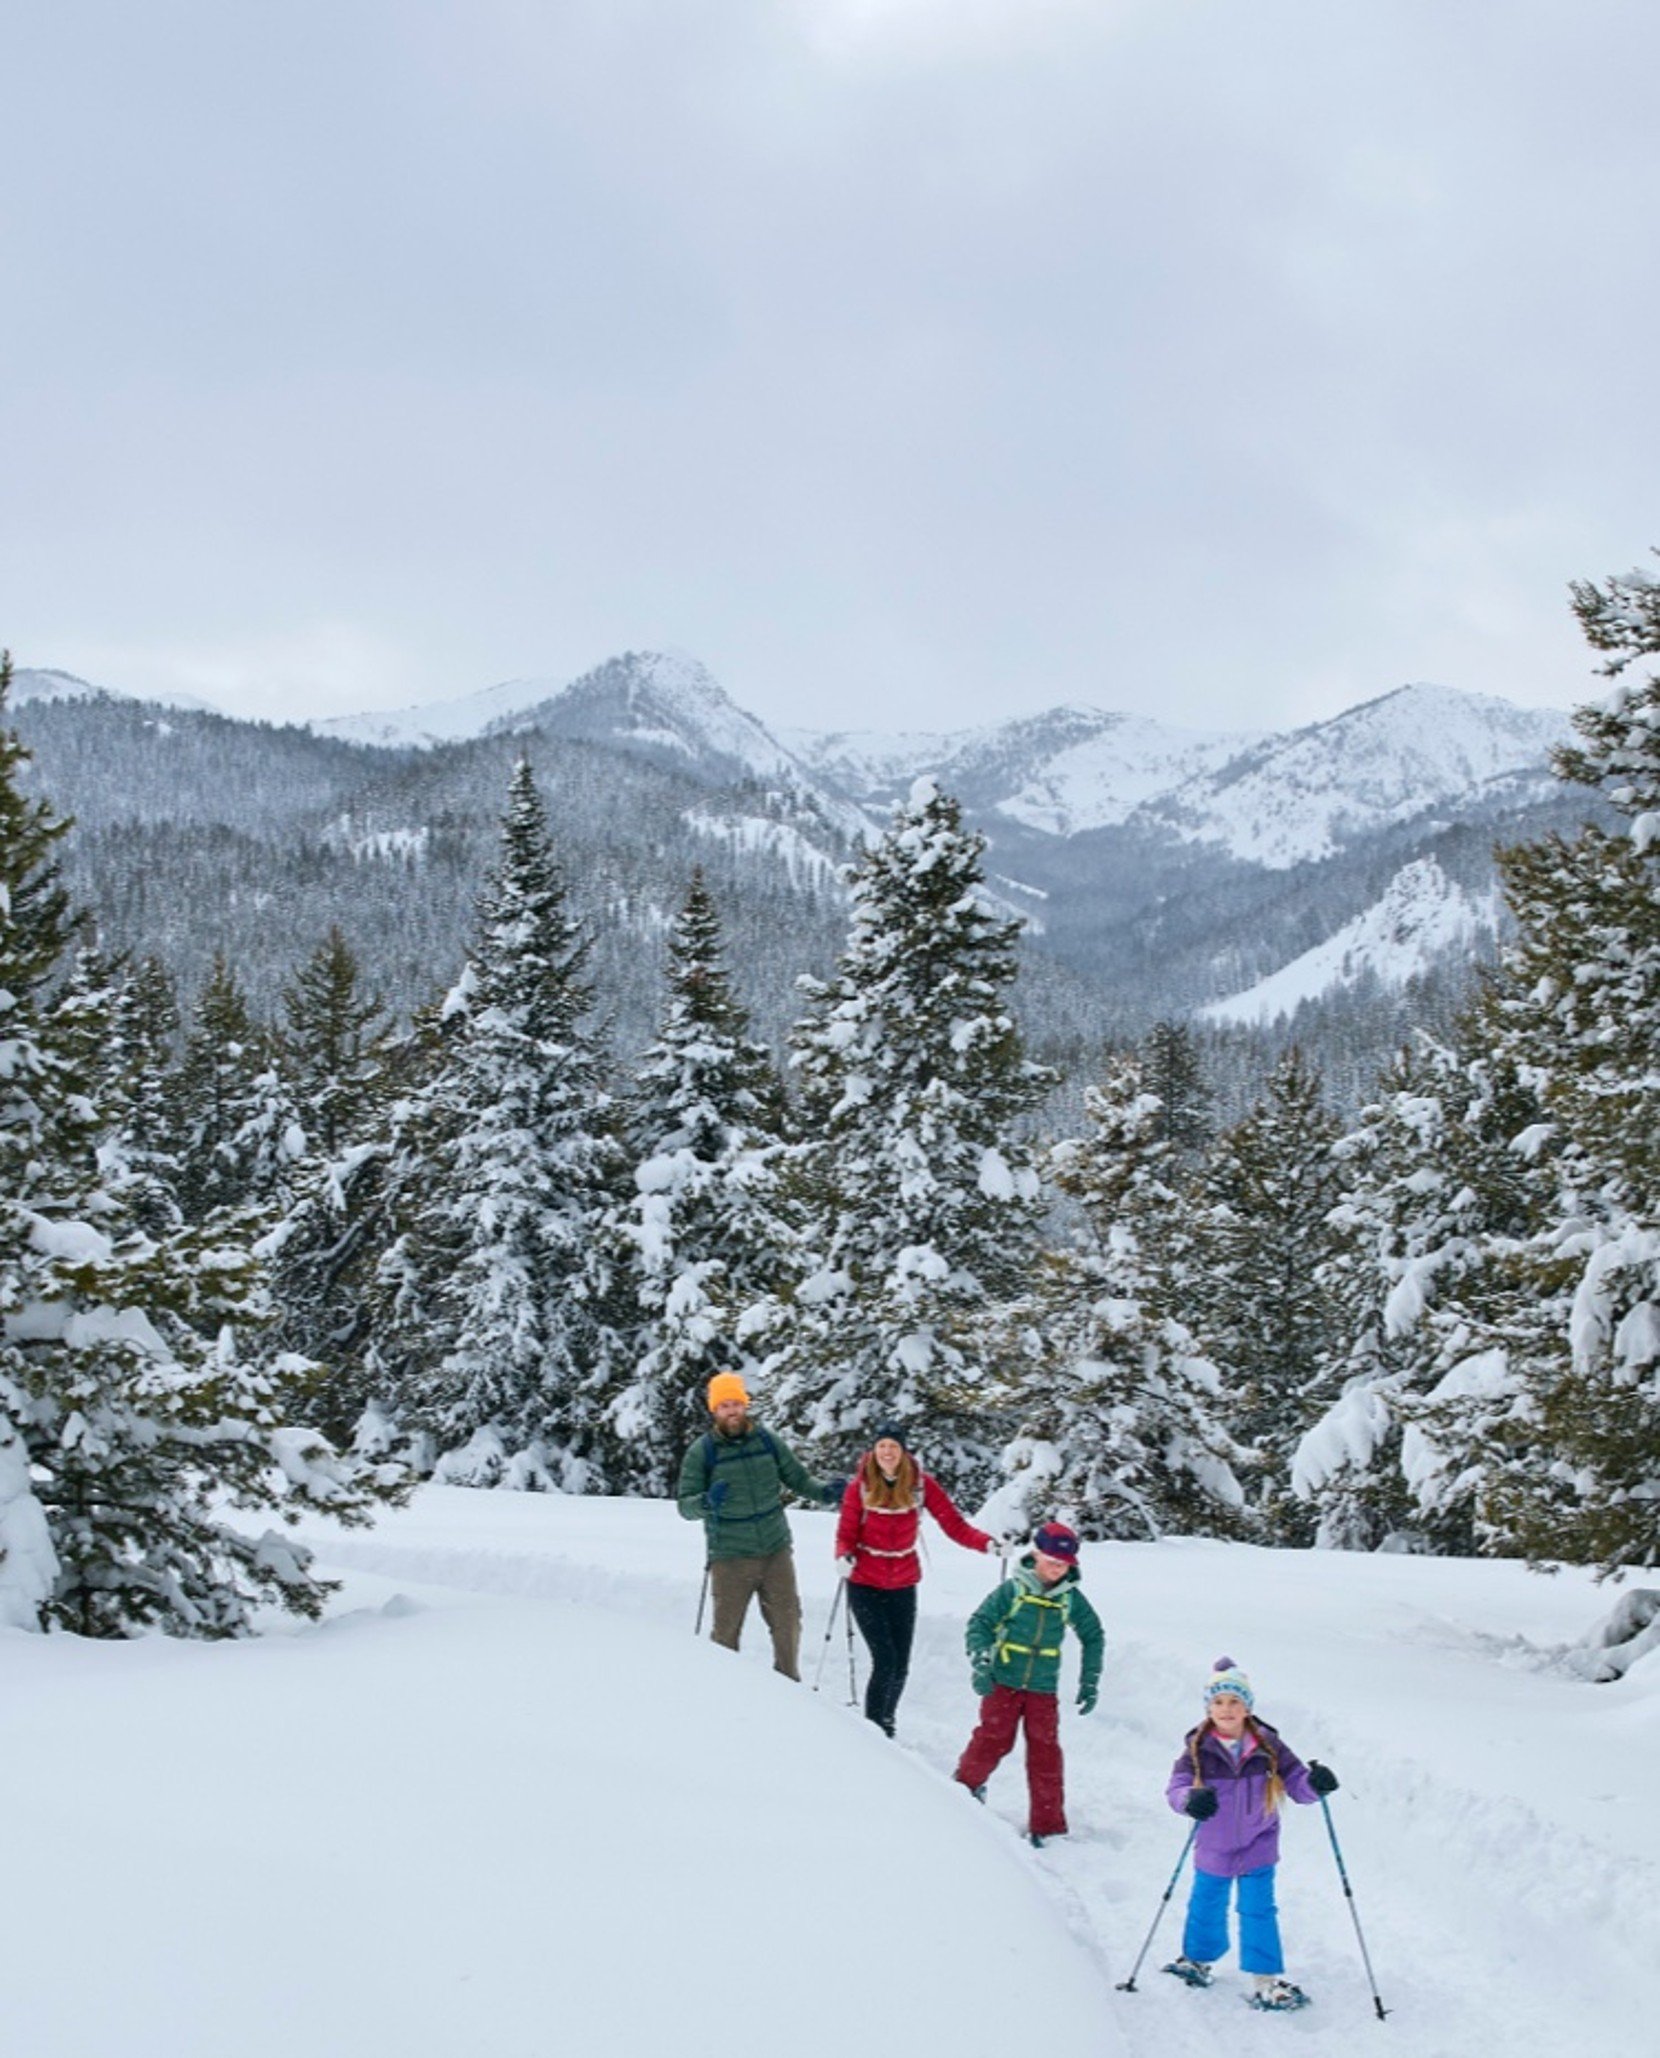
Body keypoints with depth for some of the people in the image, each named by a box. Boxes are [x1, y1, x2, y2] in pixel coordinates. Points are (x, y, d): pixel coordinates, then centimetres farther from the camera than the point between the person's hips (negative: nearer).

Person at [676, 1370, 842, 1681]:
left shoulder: (767, 1441, 3)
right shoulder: (702, 1452, -5)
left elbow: (798, 1478, 10)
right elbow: (685, 1506, -7)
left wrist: (824, 1491, -9)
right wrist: (706, 1502, -29)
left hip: (776, 1551, 3)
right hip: (730, 1559, -3)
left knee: (787, 1621, 10)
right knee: (726, 1631, 1)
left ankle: (789, 1682, 29)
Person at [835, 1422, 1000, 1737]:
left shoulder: (922, 1483, -8)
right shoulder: (859, 1486, -10)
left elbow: (954, 1524, -10)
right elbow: (846, 1535, -4)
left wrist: (988, 1543, -25)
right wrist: (844, 1556, -25)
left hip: (903, 1585, 2)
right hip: (865, 1585, -2)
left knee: (900, 1666, 7)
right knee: (885, 1660, -11)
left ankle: (886, 1723, 31)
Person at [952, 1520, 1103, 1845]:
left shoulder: (1071, 1598, 1)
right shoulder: (1012, 1589, -8)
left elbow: (1093, 1636, 13)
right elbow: (979, 1623, -6)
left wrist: (1090, 1682, 10)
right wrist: (981, 1664, -18)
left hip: (1043, 1688, 2)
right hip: (1003, 1682, -2)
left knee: (1045, 1752, -1)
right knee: (994, 1740, -2)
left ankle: (1047, 1825, 7)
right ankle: (966, 1783, 28)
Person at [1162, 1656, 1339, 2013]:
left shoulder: (1268, 1747, -10)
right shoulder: (1198, 1749, -13)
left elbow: (1295, 1781, -8)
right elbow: (1175, 1787, -19)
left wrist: (1315, 1783, -31)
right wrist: (1191, 1800, -42)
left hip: (1257, 1846, -1)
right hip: (1213, 1847, 1)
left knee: (1258, 1910, -4)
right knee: (1207, 1906, 17)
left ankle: (1268, 1980, 3)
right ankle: (1198, 1959, 41)